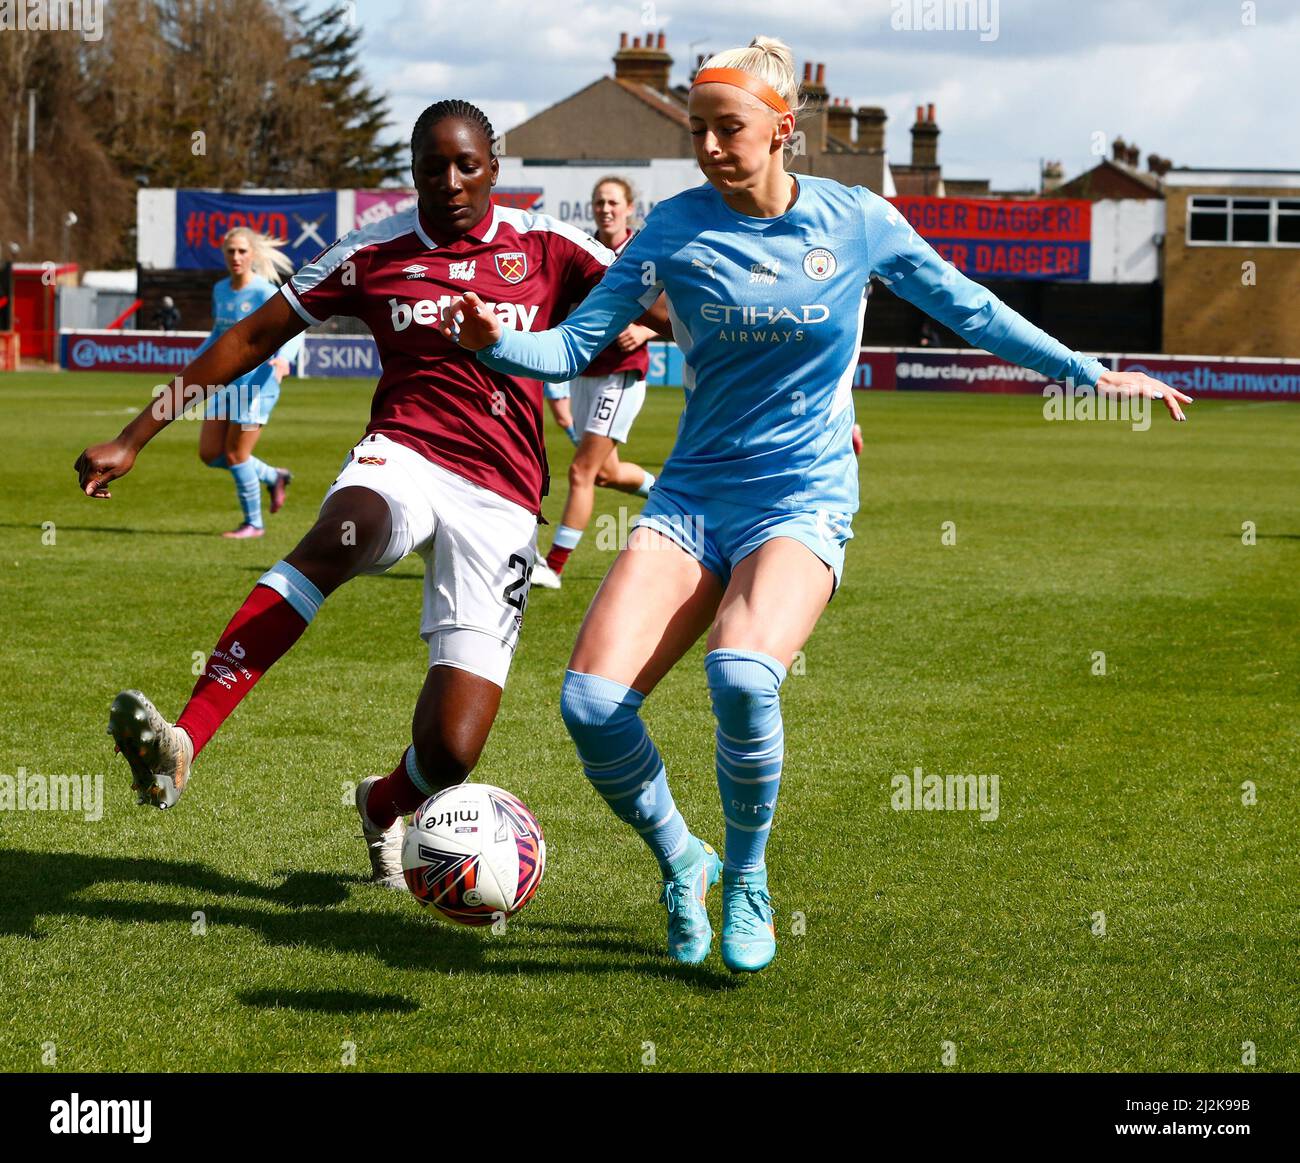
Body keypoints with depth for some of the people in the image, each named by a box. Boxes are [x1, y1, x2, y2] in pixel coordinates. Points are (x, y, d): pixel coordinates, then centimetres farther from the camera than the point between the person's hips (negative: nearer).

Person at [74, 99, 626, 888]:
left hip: (500, 498, 0)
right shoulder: (374, 254, 6)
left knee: (450, 752, -9)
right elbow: (253, 338, 11)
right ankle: (181, 745, -52)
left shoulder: (544, 247, 4)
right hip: (403, 456, 0)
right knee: (343, 532, -41)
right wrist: (136, 438, 11)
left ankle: (386, 807, 33)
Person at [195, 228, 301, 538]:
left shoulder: (266, 293, -12)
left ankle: (253, 523, 13)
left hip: (257, 383, -7)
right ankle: (273, 477, 26)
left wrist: (284, 358, -40)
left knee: (235, 456, -5)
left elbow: (294, 331, -21)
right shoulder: (220, 291, 9)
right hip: (225, 383, 7)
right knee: (210, 455, 5)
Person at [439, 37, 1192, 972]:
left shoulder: (857, 220, -1)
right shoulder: (678, 227, 0)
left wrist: (1091, 373, 12)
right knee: (591, 701, -19)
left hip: (804, 501, -2)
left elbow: (970, 310, 11)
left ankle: (747, 876, -5)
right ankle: (680, 862, 11)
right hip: (692, 498, 2)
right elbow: (576, 345, -1)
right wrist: (496, 342, -21)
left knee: (741, 672, -33)